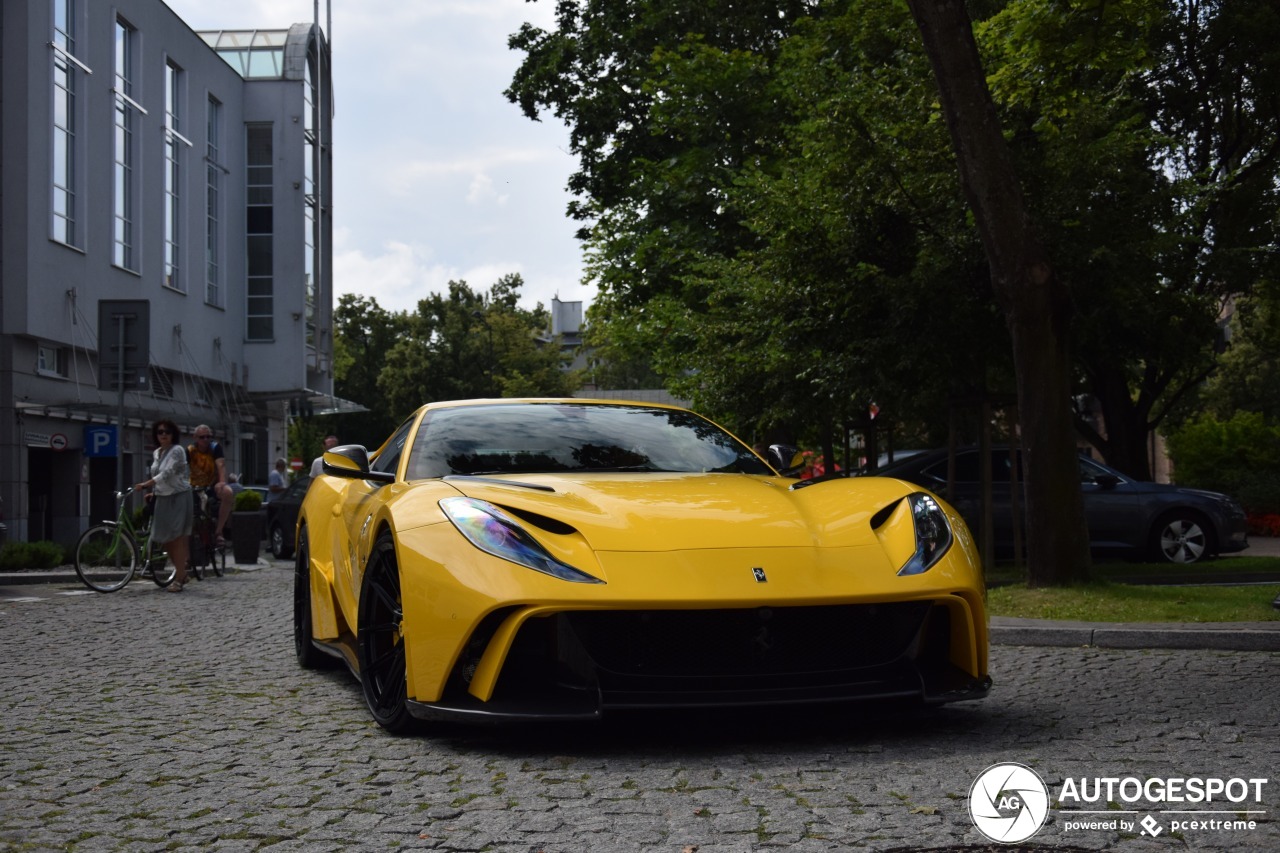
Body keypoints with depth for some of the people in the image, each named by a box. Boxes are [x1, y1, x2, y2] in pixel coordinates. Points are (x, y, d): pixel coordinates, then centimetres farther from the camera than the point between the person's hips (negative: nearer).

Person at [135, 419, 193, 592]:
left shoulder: (177, 451, -12)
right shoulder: (156, 453, 12)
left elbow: (167, 474, -22)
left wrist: (145, 484, -29)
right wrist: (153, 492, 8)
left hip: (178, 497, -8)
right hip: (162, 498, 8)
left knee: (177, 538, -9)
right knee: (166, 539, 9)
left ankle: (179, 579, -6)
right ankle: (182, 573, 23)